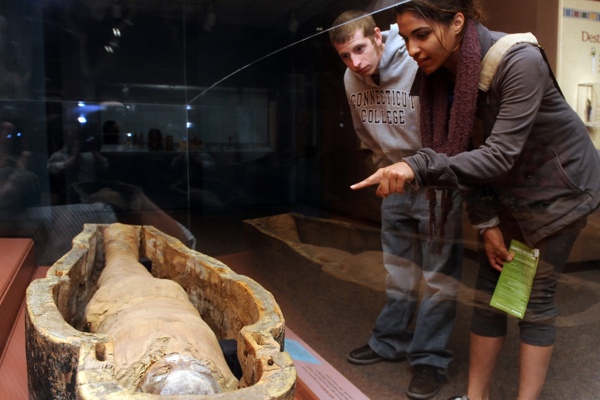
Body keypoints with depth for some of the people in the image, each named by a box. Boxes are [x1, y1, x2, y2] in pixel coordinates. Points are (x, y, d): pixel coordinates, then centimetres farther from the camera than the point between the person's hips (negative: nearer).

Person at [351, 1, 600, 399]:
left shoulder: (519, 62, -30)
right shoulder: (437, 73, -11)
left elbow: (499, 154, -36)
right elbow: (466, 152, -7)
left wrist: (418, 166, -47)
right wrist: (486, 221, -10)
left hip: (559, 183, -5)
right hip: (507, 187, 5)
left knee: (536, 297, 0)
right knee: (489, 289, 6)